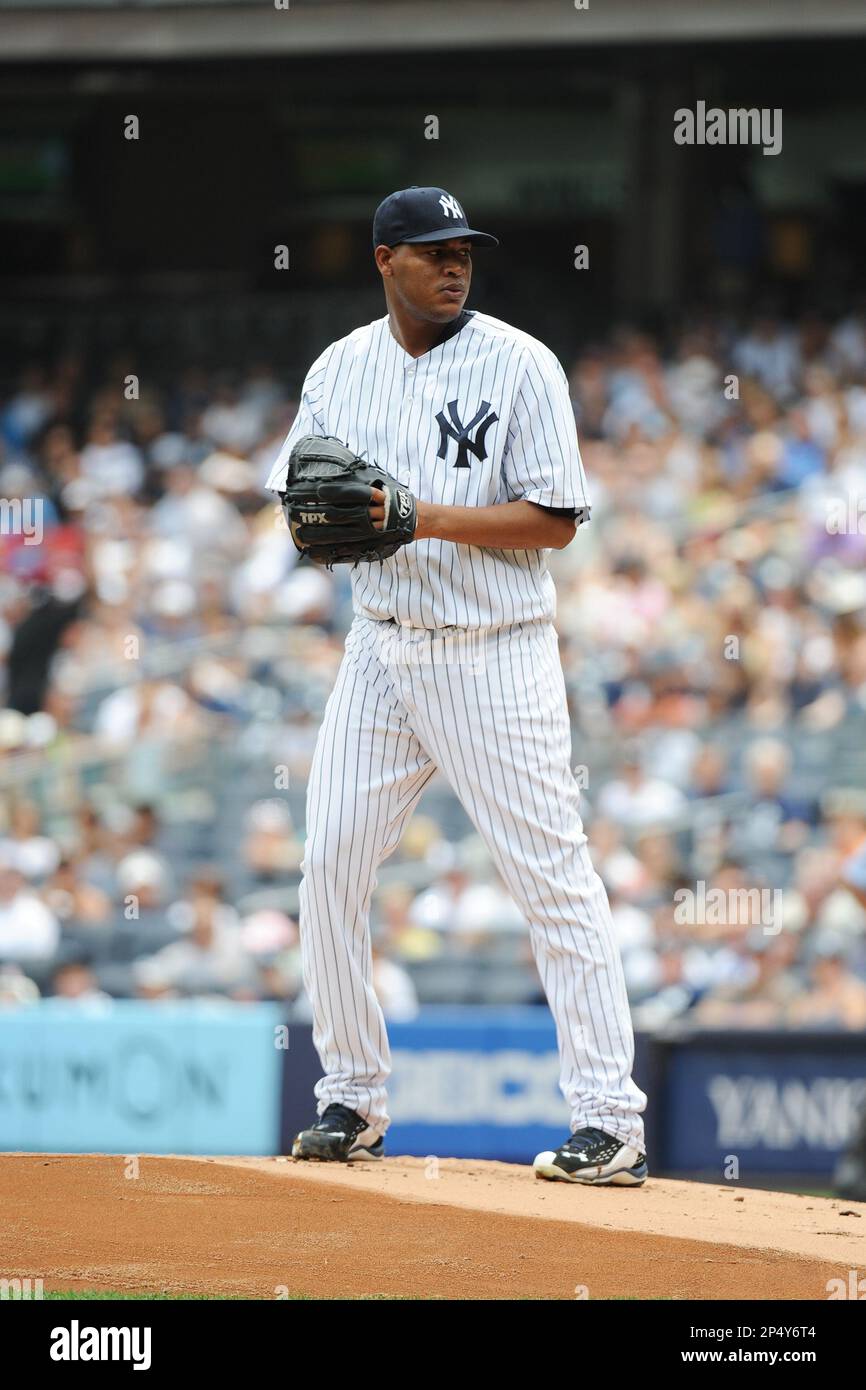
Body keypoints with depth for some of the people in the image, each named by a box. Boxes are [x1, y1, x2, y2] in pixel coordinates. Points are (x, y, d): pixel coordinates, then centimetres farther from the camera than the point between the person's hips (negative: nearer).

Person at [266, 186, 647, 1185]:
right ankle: (353, 1100, 16)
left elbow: (556, 519, -11)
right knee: (329, 866, 3)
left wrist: (429, 517, -22)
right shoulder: (340, 369, 8)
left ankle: (610, 1120, -7)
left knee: (554, 879, -7)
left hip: (494, 656, -5)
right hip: (381, 648, 5)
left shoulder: (518, 364, -7)